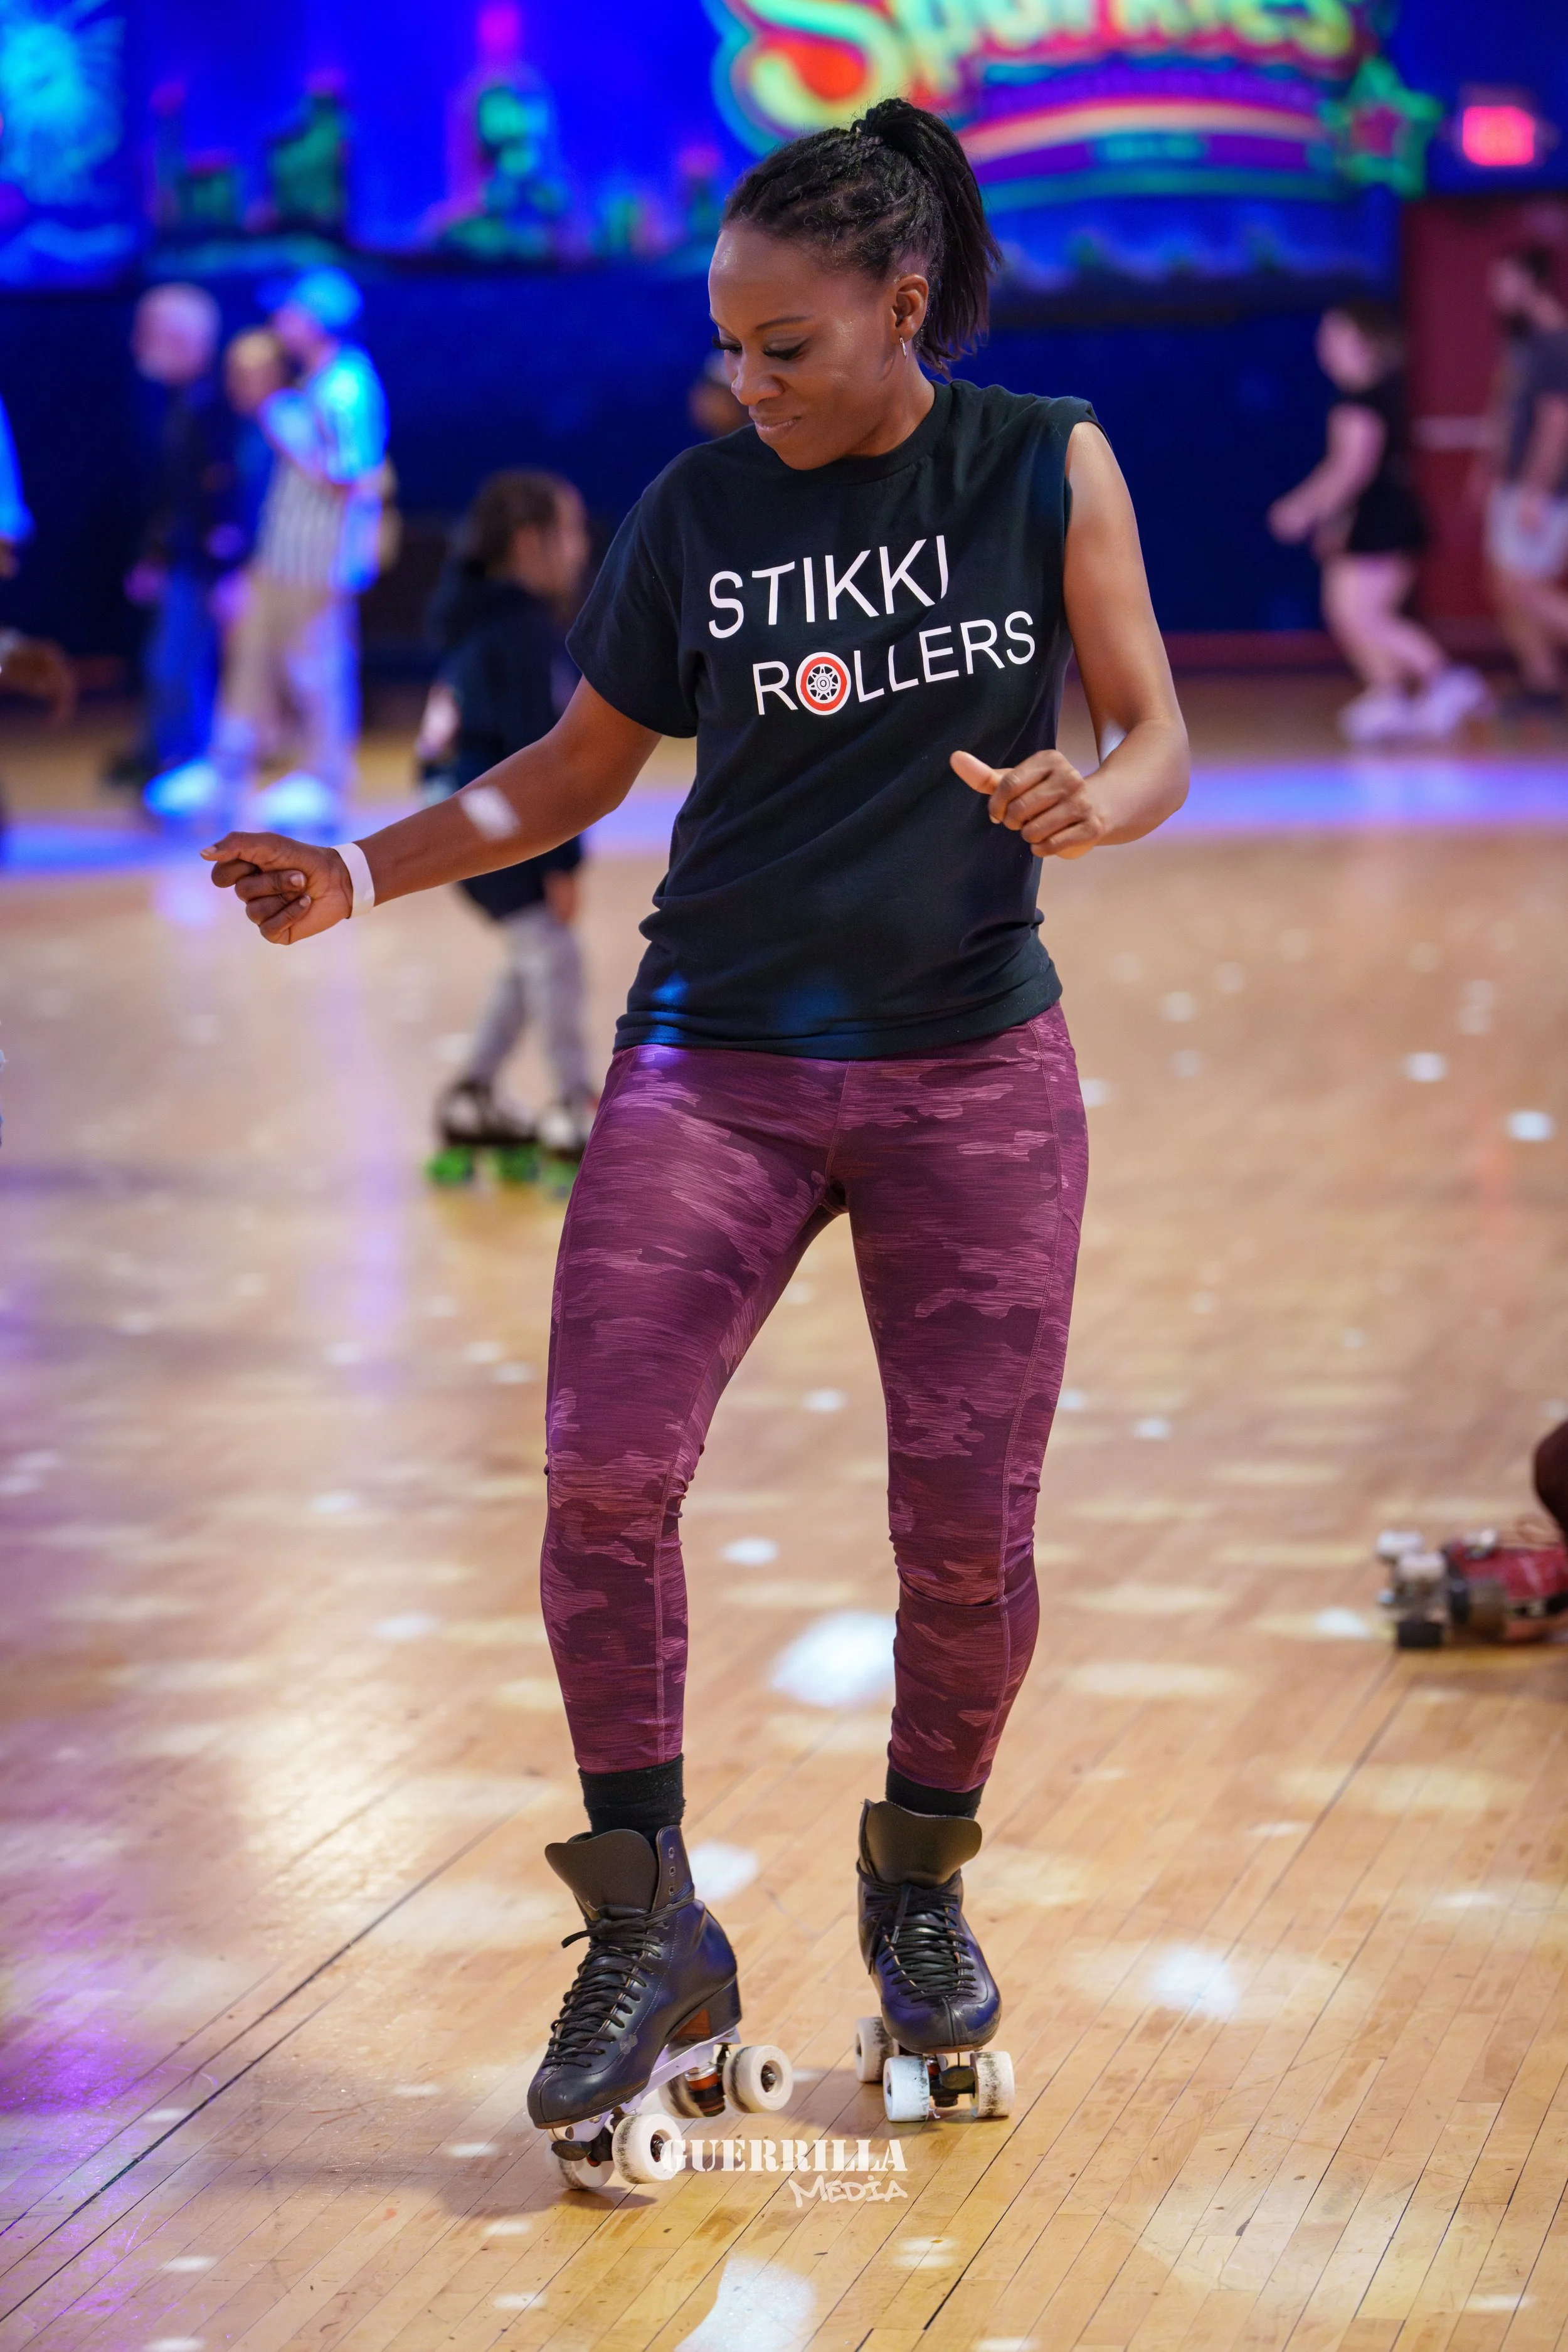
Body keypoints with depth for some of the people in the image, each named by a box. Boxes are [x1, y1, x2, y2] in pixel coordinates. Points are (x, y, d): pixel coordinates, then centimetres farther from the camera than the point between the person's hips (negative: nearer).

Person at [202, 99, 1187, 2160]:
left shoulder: (1048, 467, -1)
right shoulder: (699, 506, 2)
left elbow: (1158, 741, 1)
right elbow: (579, 769, 11)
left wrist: (1089, 804, -22)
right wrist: (359, 874, 0)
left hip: (975, 1071, -1)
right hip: (719, 1058, 1)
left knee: (968, 1516, -2)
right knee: (605, 1469, -14)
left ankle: (921, 1884, 25)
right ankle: (649, 1936, 0)